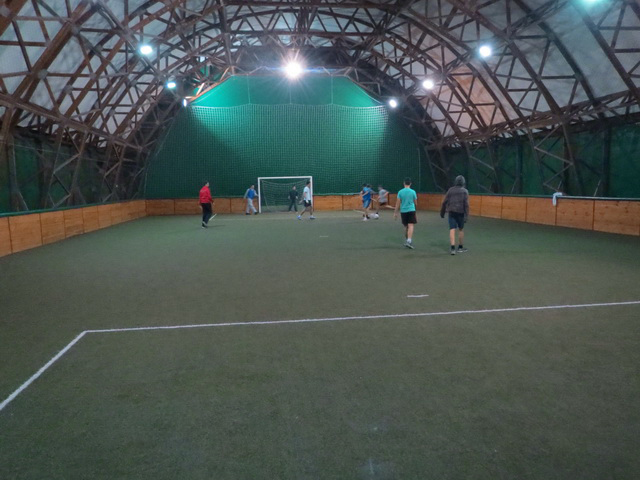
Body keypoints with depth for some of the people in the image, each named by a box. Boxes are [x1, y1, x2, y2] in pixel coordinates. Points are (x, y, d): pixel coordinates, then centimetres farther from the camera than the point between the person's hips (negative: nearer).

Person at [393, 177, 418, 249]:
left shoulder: (400, 192, -1)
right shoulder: (413, 192, -3)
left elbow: (398, 203, -1)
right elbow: (415, 202, 8)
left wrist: (395, 212, 5)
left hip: (403, 211, 2)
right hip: (411, 210, -2)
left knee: (406, 226, 15)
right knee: (411, 226, -8)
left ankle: (408, 240, 29)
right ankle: (409, 241, -24)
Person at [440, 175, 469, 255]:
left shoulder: (450, 190, 5)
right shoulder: (465, 191, -2)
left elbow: (444, 202, 3)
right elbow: (466, 204, -11)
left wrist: (442, 212, 12)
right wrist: (466, 215, -11)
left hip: (452, 212, 1)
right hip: (460, 212, -1)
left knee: (452, 229, -3)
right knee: (461, 229, 15)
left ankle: (453, 248, -15)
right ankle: (460, 247, 24)